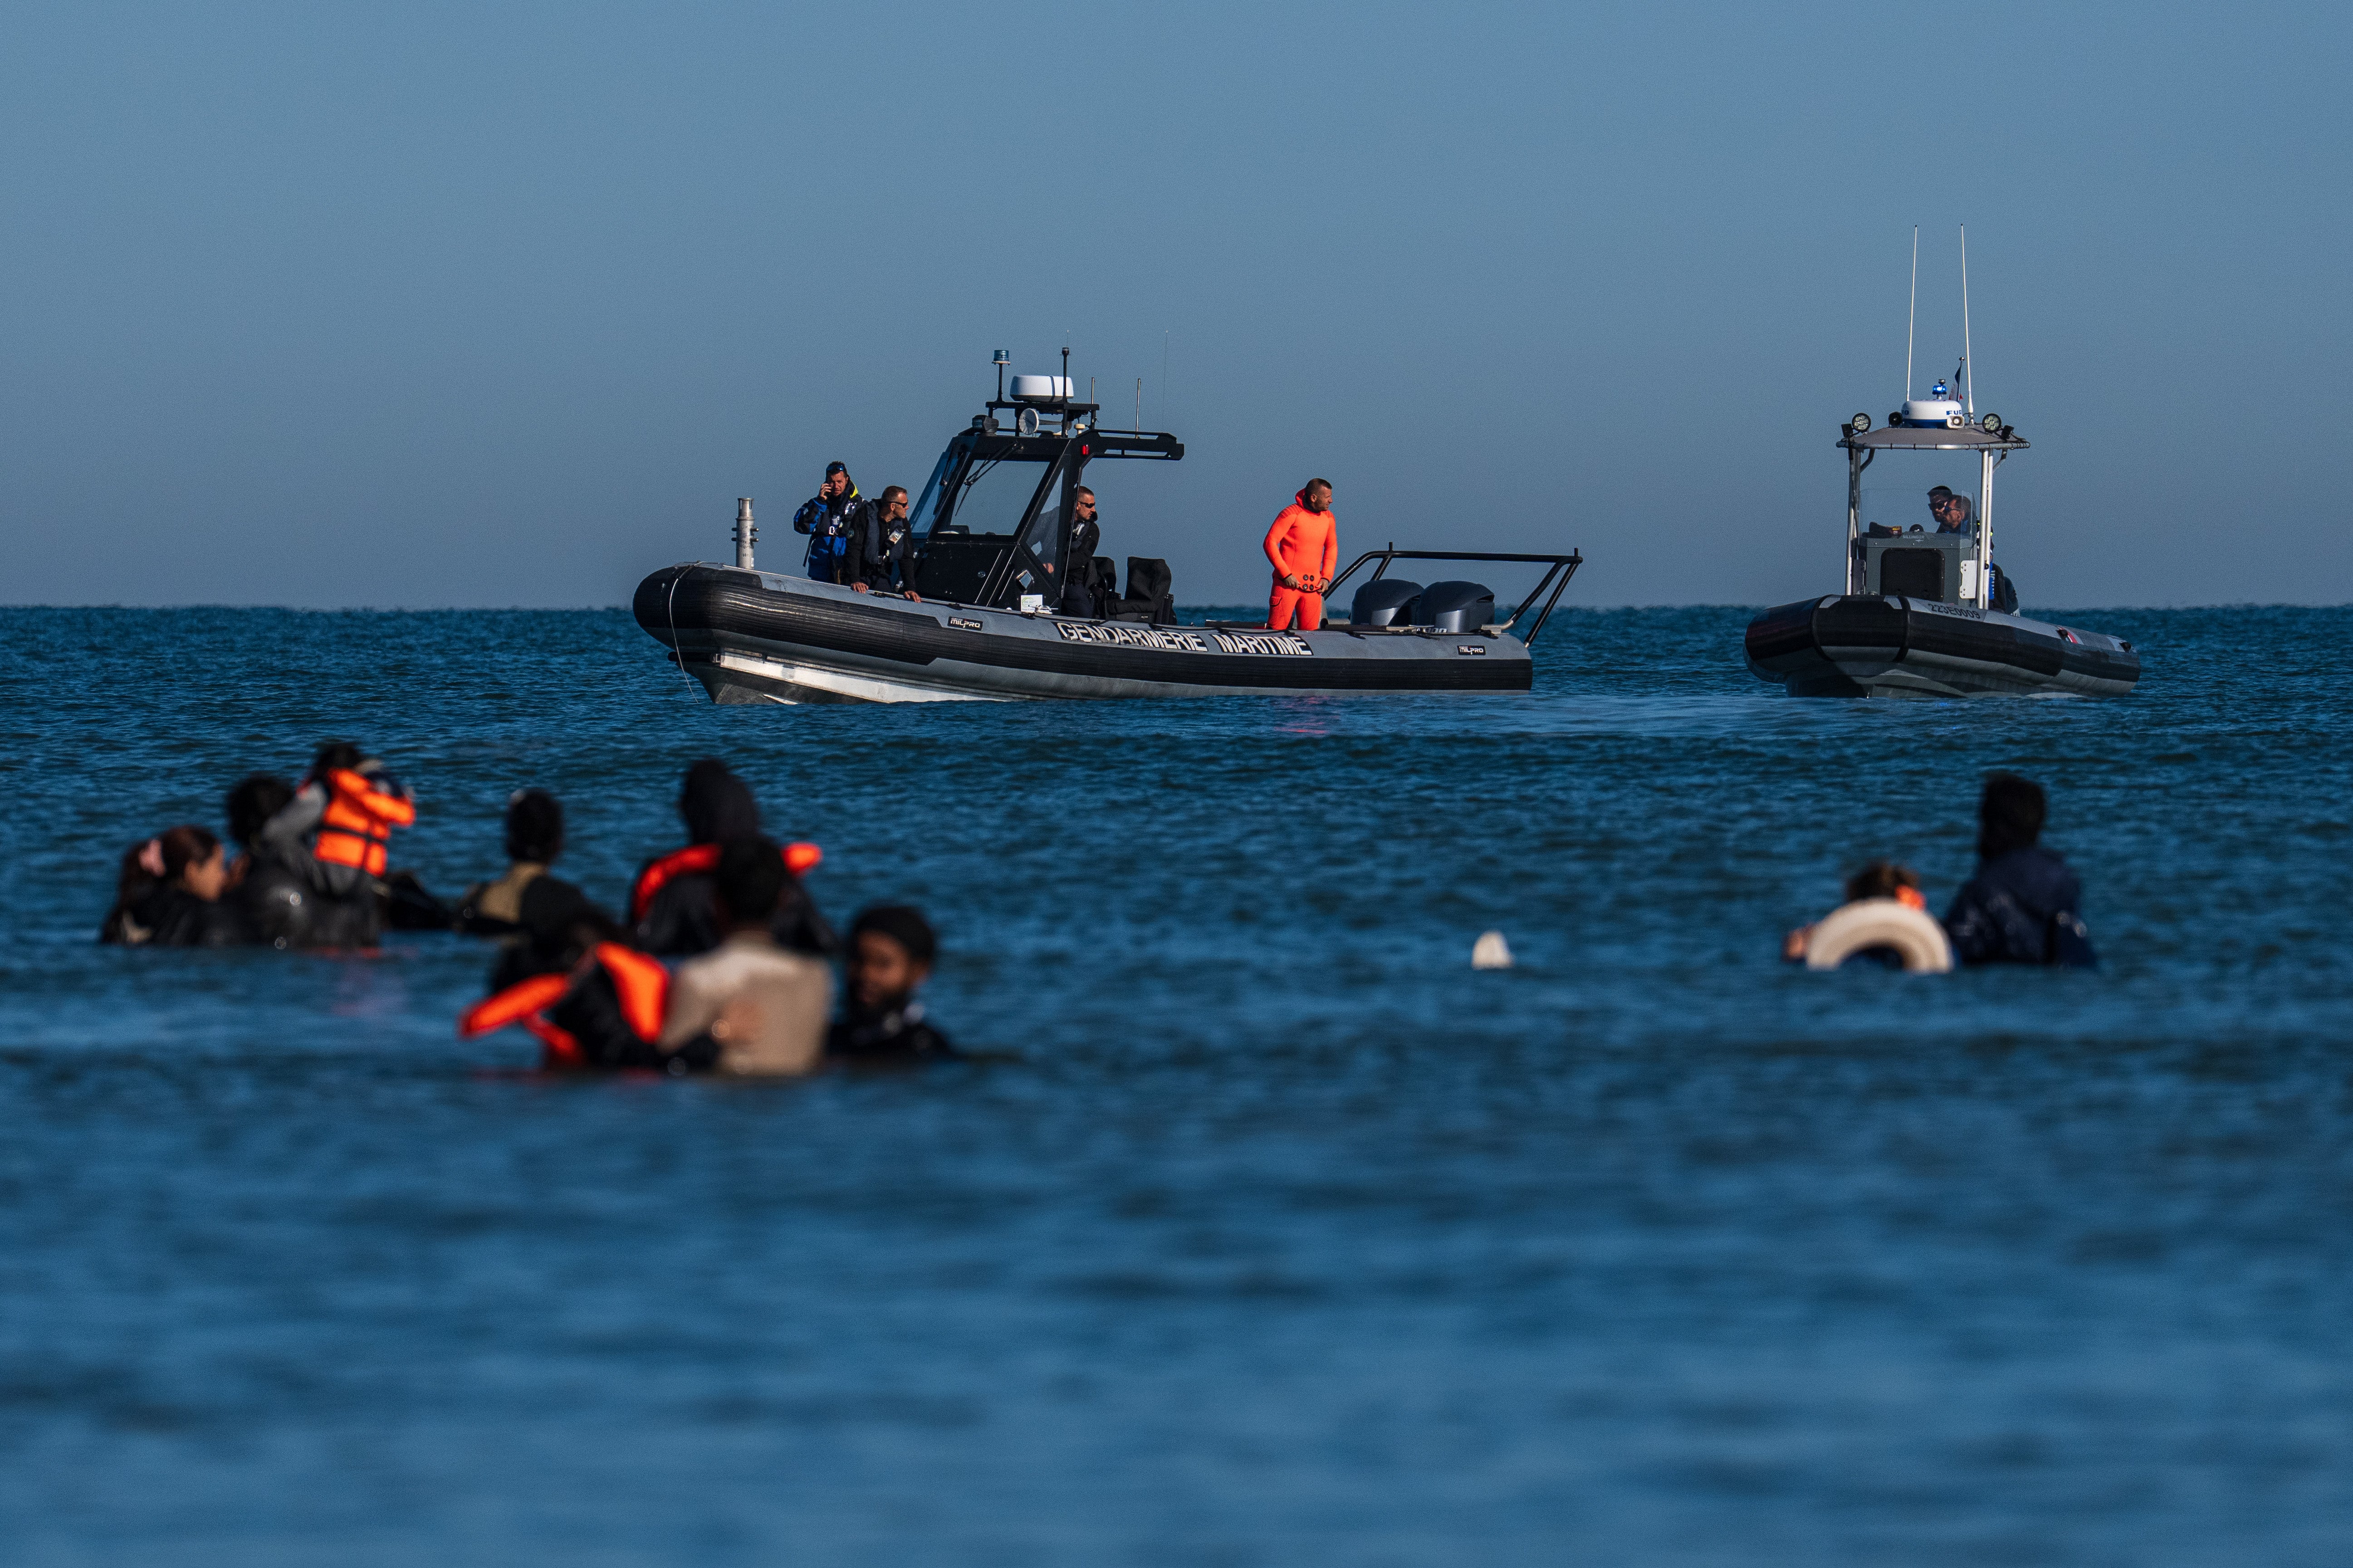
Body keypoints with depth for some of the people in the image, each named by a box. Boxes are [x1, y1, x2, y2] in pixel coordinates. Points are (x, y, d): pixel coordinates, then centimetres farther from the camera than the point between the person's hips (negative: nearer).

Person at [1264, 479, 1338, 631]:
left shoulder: (1329, 518, 9)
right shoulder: (1292, 514, -8)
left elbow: (1332, 547, 22)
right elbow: (1270, 542, -10)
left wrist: (1327, 577, 8)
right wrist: (1286, 575, -15)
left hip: (1313, 587, 5)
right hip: (1288, 583, -5)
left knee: (1309, 632, 0)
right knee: (1276, 629, -9)